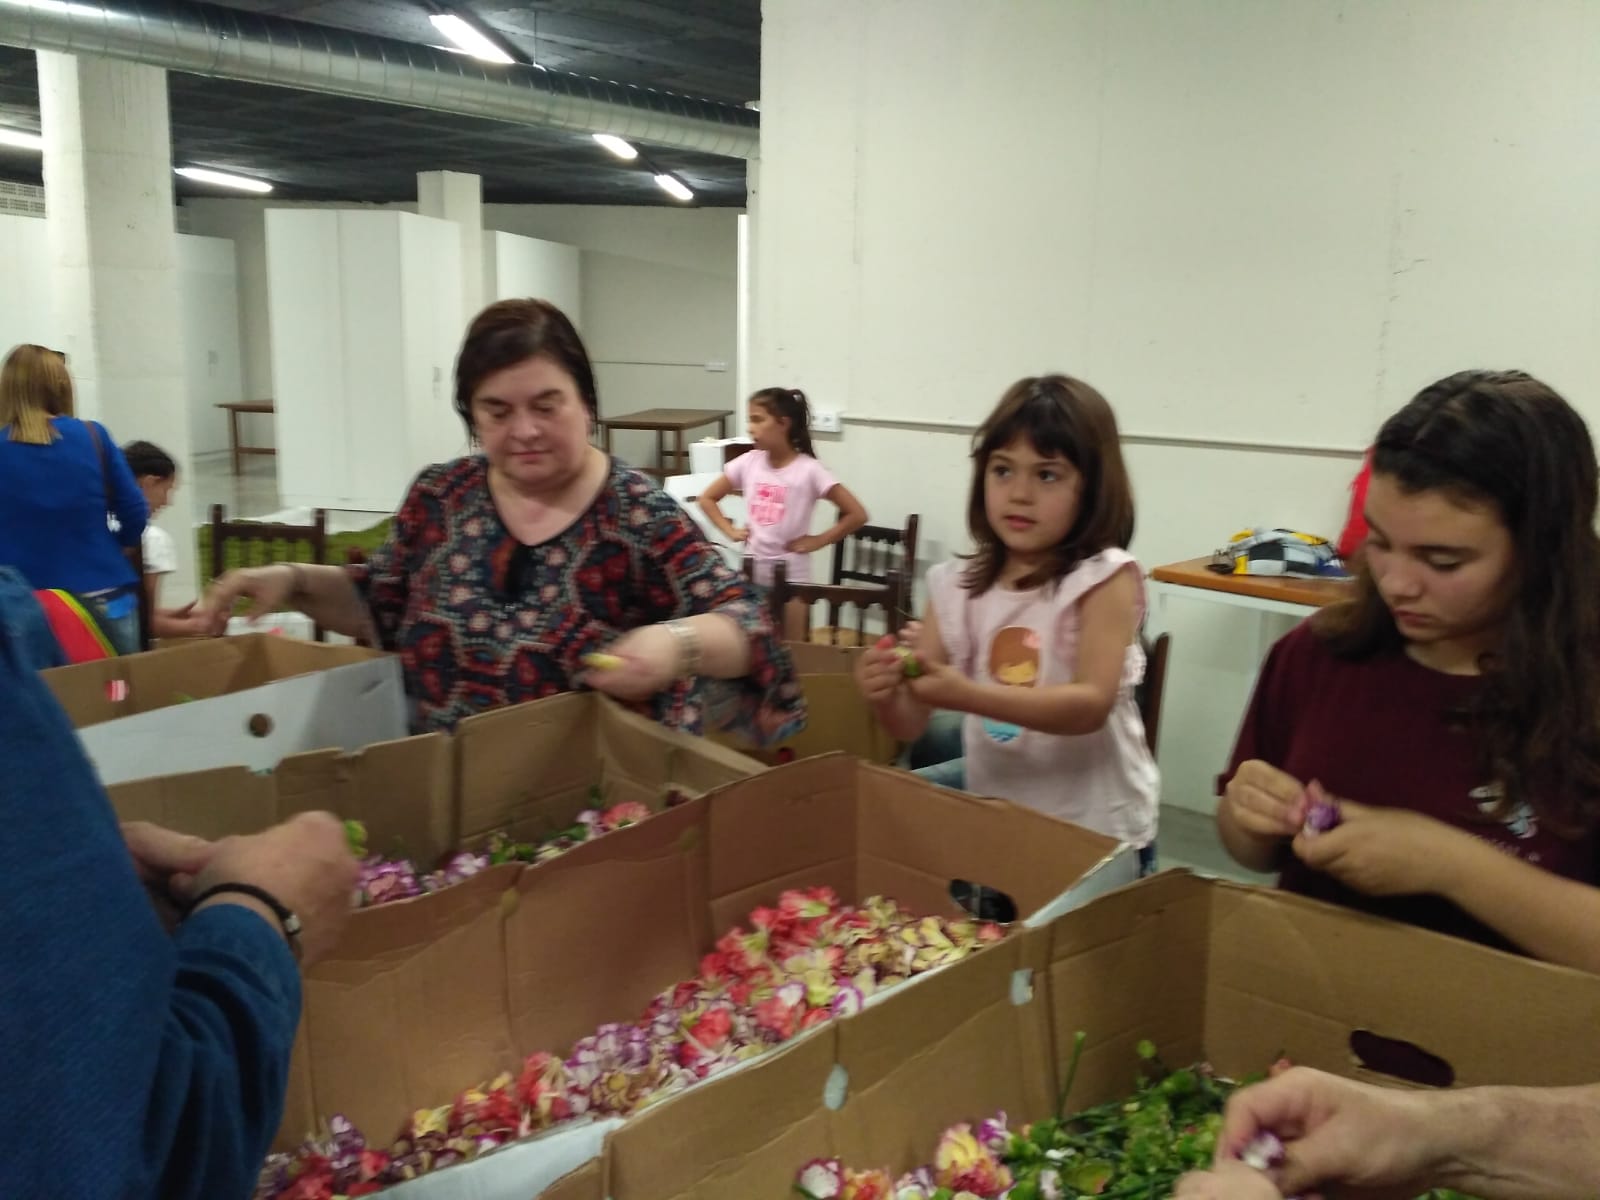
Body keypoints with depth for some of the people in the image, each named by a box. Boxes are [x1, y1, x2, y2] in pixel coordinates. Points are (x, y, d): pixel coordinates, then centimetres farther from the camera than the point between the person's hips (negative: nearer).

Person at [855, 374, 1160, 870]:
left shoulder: (1105, 577, -13)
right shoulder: (956, 585, -1)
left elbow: (1091, 705, -24)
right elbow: (911, 725, -1)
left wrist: (966, 695, -36)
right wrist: (885, 694, -23)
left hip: (1096, 830, -4)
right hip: (991, 804, 5)